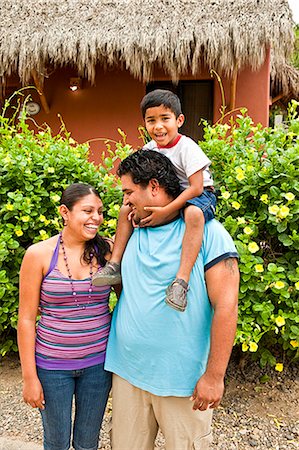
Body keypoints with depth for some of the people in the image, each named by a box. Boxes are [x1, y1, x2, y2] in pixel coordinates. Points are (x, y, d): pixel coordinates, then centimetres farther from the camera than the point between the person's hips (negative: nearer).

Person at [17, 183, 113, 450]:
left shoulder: (107, 251, -5)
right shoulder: (39, 254, -11)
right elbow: (26, 319, -7)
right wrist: (30, 377, -6)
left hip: (97, 362, 2)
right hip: (52, 365, -2)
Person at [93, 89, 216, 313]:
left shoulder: (187, 148, -21)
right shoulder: (151, 148, 0)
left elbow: (196, 187, -27)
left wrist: (165, 211, -31)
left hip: (200, 195, -7)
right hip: (168, 196, 7)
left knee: (194, 213, -42)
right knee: (127, 210, -1)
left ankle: (181, 280, -44)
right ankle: (115, 265, -1)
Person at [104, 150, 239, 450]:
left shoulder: (207, 233, -12)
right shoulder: (132, 233, 5)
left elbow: (225, 306, -15)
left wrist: (214, 375, -15)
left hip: (183, 379, -5)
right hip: (127, 371, 5)